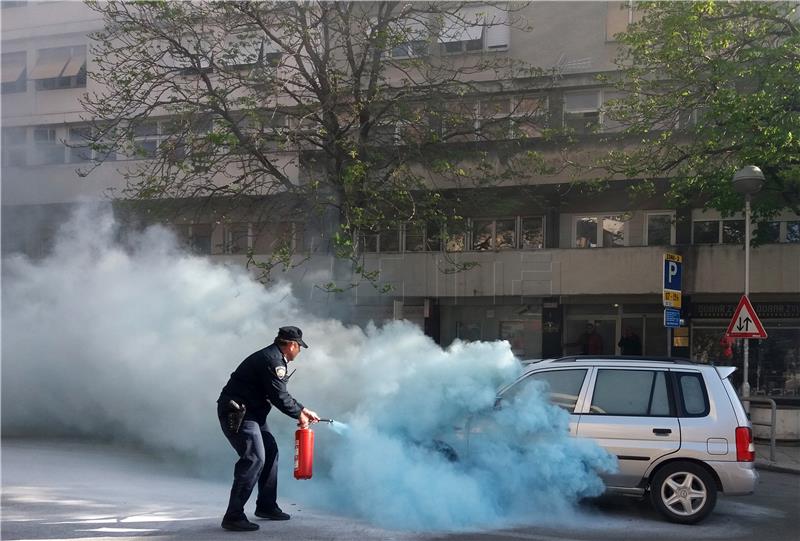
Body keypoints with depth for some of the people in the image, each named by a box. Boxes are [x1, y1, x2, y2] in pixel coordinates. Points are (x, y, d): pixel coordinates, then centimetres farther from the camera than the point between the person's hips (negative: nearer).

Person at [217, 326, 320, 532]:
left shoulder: (273, 358, 17)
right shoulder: (273, 362, -18)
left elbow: (282, 395, 23)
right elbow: (279, 397, -18)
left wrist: (303, 410, 19)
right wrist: (299, 415, -4)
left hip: (249, 412, 11)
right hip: (236, 413, -11)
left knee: (270, 452, 17)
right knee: (254, 458, -17)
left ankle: (267, 506, 27)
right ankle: (234, 516, -16)